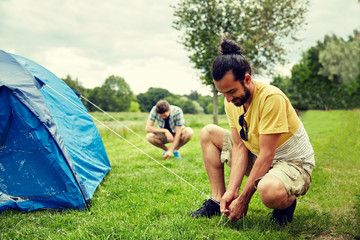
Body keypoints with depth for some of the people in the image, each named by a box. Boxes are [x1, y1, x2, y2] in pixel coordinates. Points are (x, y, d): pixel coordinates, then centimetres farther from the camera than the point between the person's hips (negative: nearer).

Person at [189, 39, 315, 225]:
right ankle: (218, 200, 2)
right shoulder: (231, 101, -5)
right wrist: (232, 191, -18)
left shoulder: (271, 98, -28)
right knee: (208, 133, 2)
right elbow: (240, 146, -7)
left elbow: (267, 156, -28)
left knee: (268, 189, -42)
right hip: (258, 158, 8)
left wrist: (243, 200, -25)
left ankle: (287, 202, -3)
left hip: (293, 163, -7)